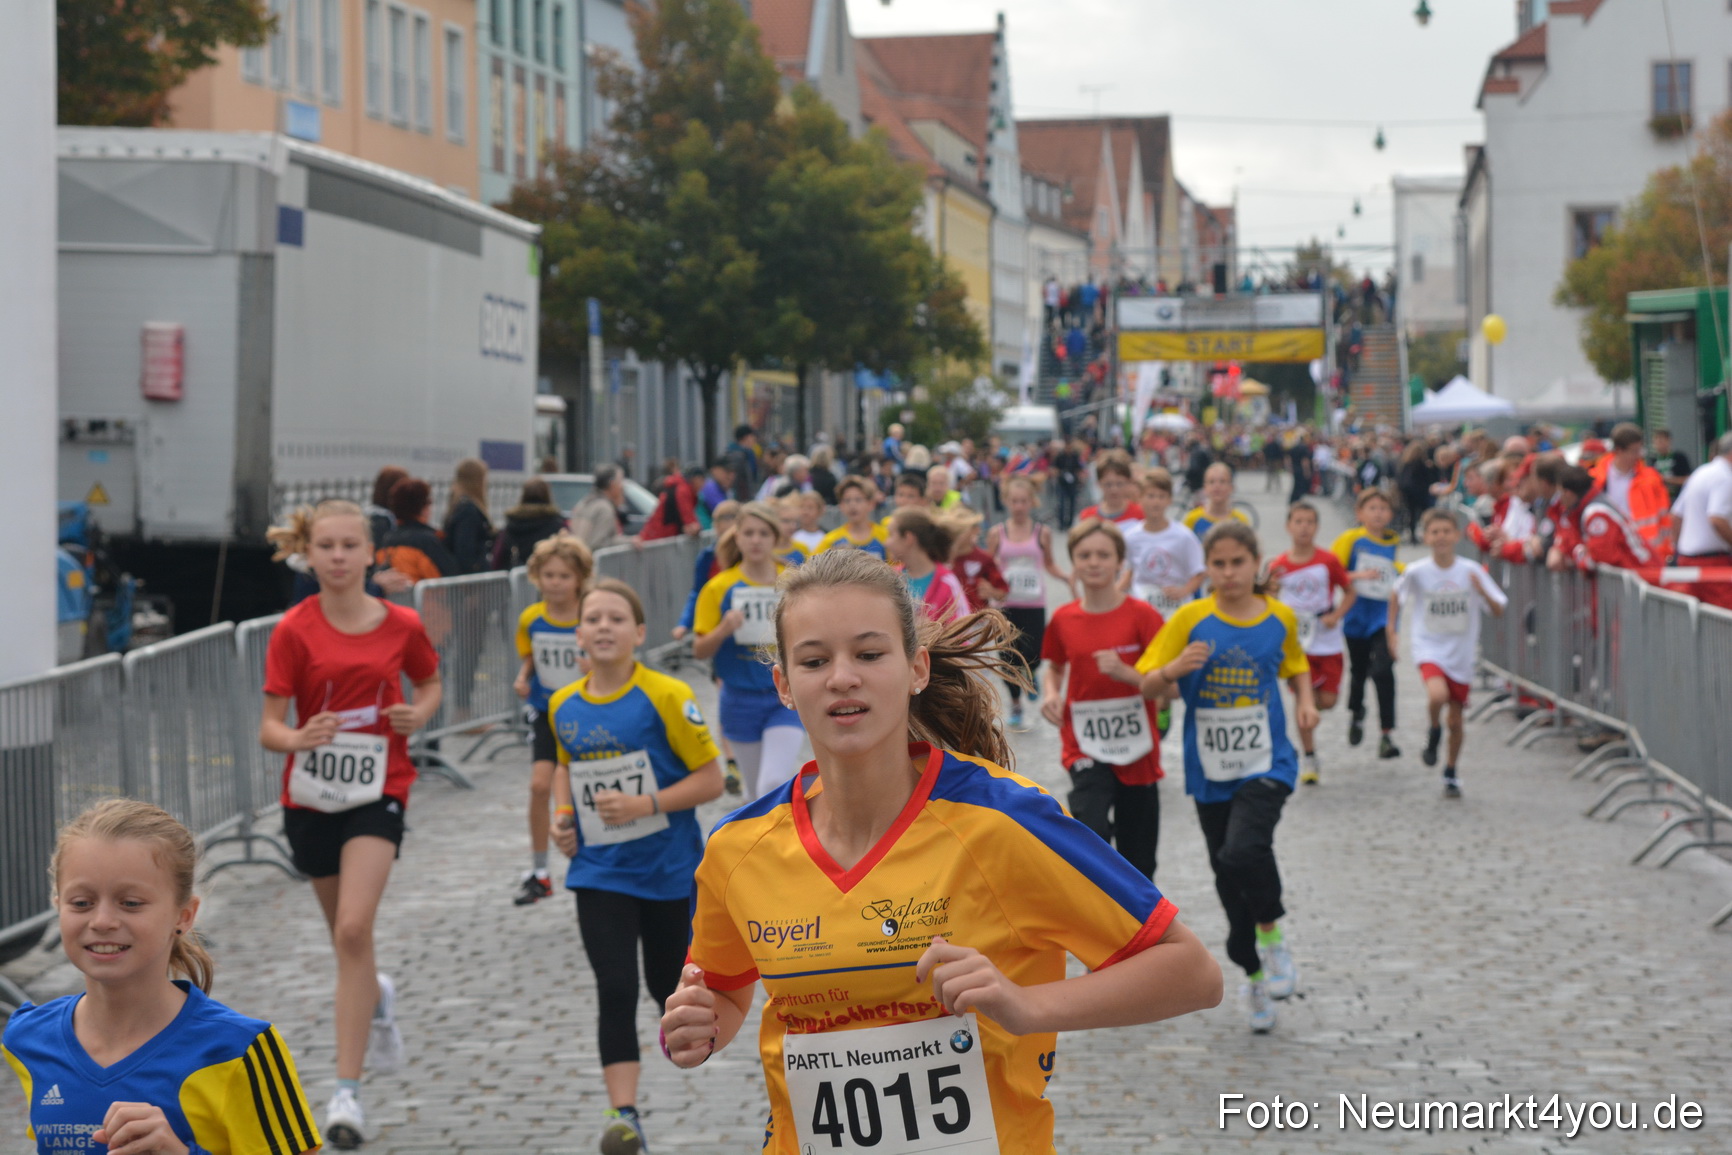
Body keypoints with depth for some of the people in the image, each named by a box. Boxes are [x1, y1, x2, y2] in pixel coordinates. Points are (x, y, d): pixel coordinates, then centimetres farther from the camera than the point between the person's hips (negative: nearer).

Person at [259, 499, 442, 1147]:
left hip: (378, 790, -2)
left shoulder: (401, 625, -3)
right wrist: (299, 738, -30)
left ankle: (347, 1090, -16)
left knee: (354, 930, -19)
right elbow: (269, 728, -8)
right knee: (344, 935, 15)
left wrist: (418, 715, -6)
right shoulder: (294, 631, -6)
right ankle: (378, 1001, 52)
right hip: (310, 794, 2)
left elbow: (429, 682, 16)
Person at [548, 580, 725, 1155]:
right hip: (599, 874, 2)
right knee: (615, 989, -9)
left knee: (668, 984, 13)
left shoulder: (666, 697, -13)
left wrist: (645, 805, -22)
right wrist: (564, 815, 4)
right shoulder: (563, 706, 2)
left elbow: (711, 778, -11)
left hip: (670, 869, -2)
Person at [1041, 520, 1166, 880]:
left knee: (1138, 863, 10)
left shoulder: (1142, 616, -7)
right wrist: (1052, 695, -1)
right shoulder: (1063, 619, 1)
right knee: (1092, 832, -24)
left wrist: (1125, 673, -24)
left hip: (1136, 751, 0)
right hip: (1085, 749, 0)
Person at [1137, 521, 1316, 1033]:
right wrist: (1175, 668, -24)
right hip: (1210, 771, 1)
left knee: (1244, 851, -26)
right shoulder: (1190, 620, -4)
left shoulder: (1280, 618, 1)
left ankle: (1272, 934, 1)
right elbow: (1148, 687, -3)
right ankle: (1255, 974, 29)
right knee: (1229, 880, 9)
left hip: (1266, 764, -1)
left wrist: (1305, 700, 3)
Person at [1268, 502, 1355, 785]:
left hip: (1327, 642, 0)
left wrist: (1336, 616, -11)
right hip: (1296, 642, 0)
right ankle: (1309, 759, 5)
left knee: (1327, 701, -2)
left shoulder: (1328, 561, -4)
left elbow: (1350, 592, 5)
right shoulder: (1279, 566, -2)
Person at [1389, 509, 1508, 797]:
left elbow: (1498, 611, -6)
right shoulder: (1417, 572, -9)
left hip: (1462, 654, 2)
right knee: (1437, 695, -31)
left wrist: (1482, 592, -24)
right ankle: (1434, 731, 2)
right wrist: (1392, 631, 8)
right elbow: (1396, 596, 12)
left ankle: (1451, 773, 33)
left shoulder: (1472, 571, -8)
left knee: (1456, 720, 9)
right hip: (1429, 647, -2)